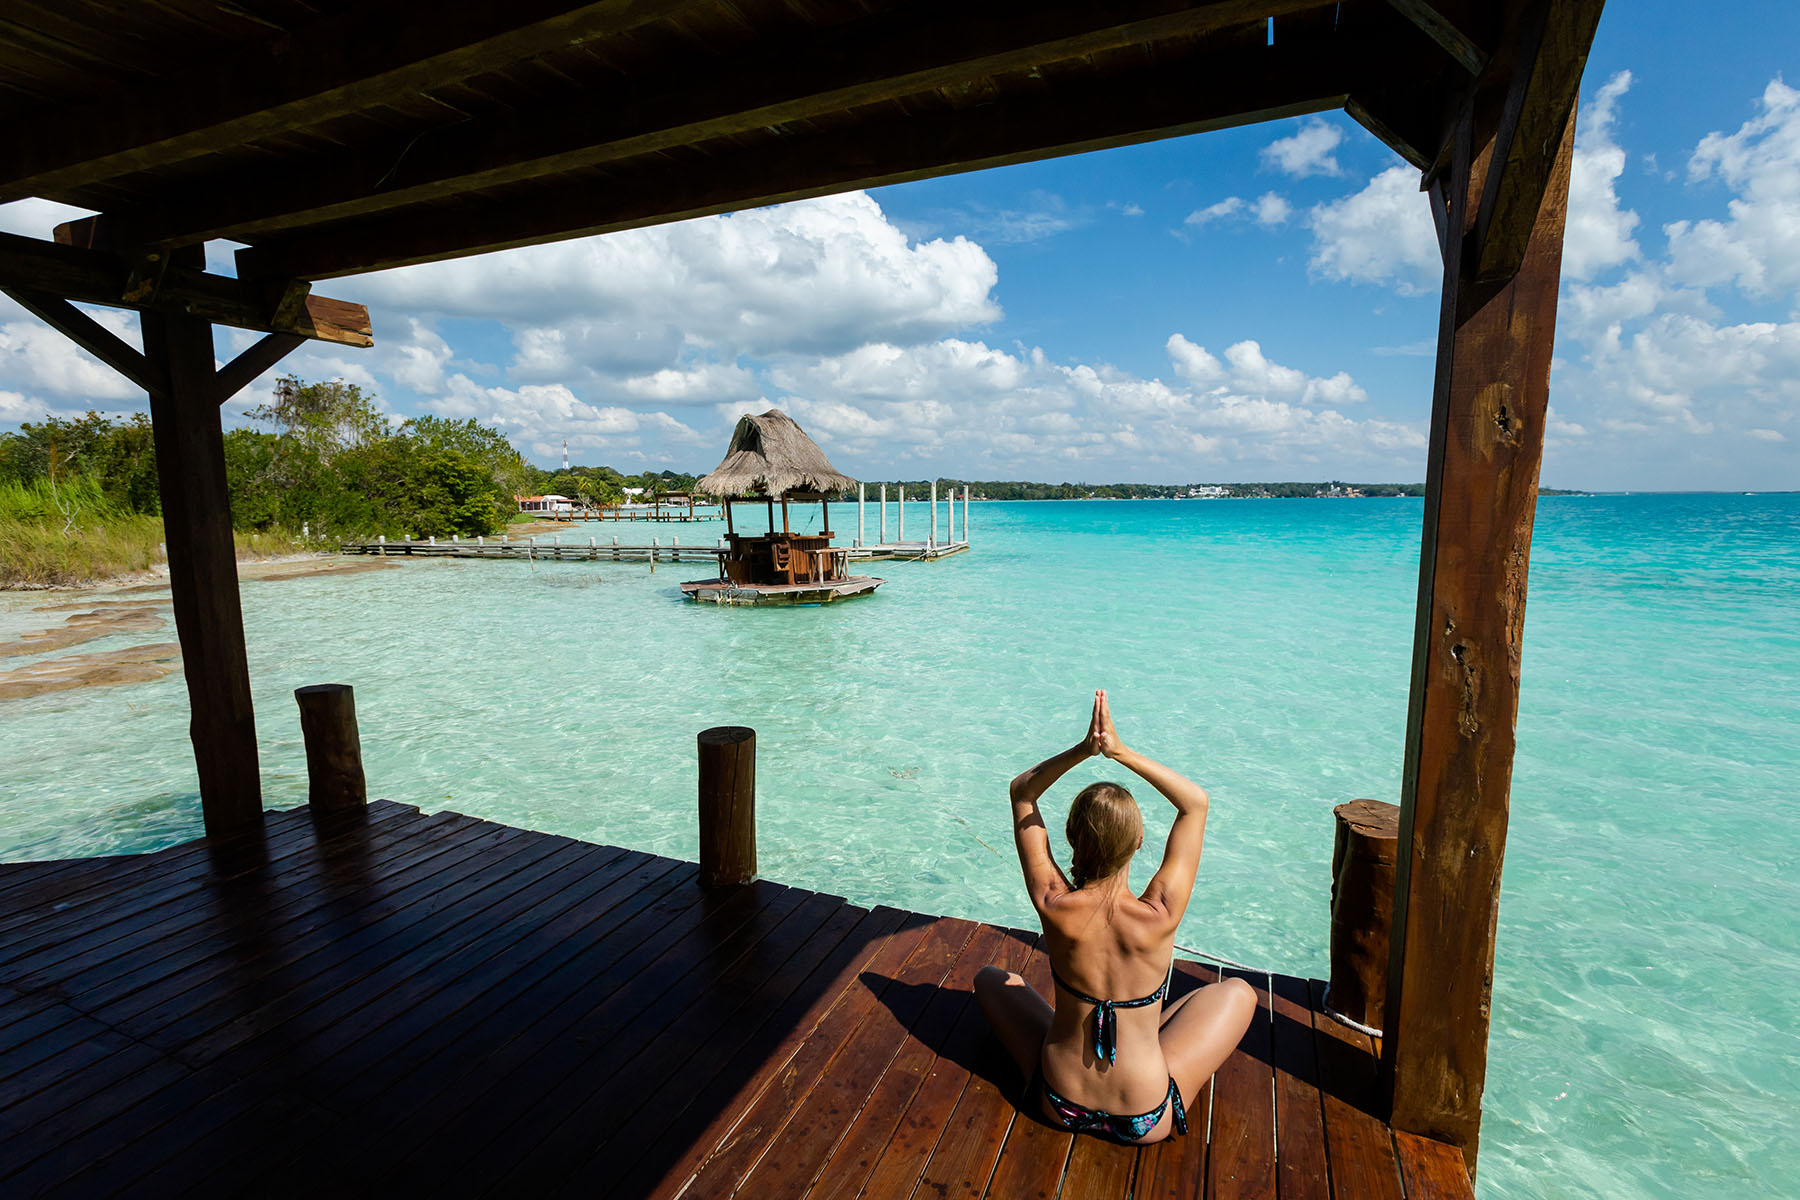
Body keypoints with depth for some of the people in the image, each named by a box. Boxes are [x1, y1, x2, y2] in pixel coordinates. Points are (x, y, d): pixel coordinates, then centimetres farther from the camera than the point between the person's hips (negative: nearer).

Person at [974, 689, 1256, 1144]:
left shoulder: (1055, 907, -22)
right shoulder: (1159, 916, -24)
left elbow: (1021, 791, -8)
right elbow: (1197, 802, -10)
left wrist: (1084, 749, -21)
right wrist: (1122, 752, -20)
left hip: (1058, 1105, 1)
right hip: (1148, 1121, -1)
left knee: (990, 978, 25)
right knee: (1238, 992, 19)